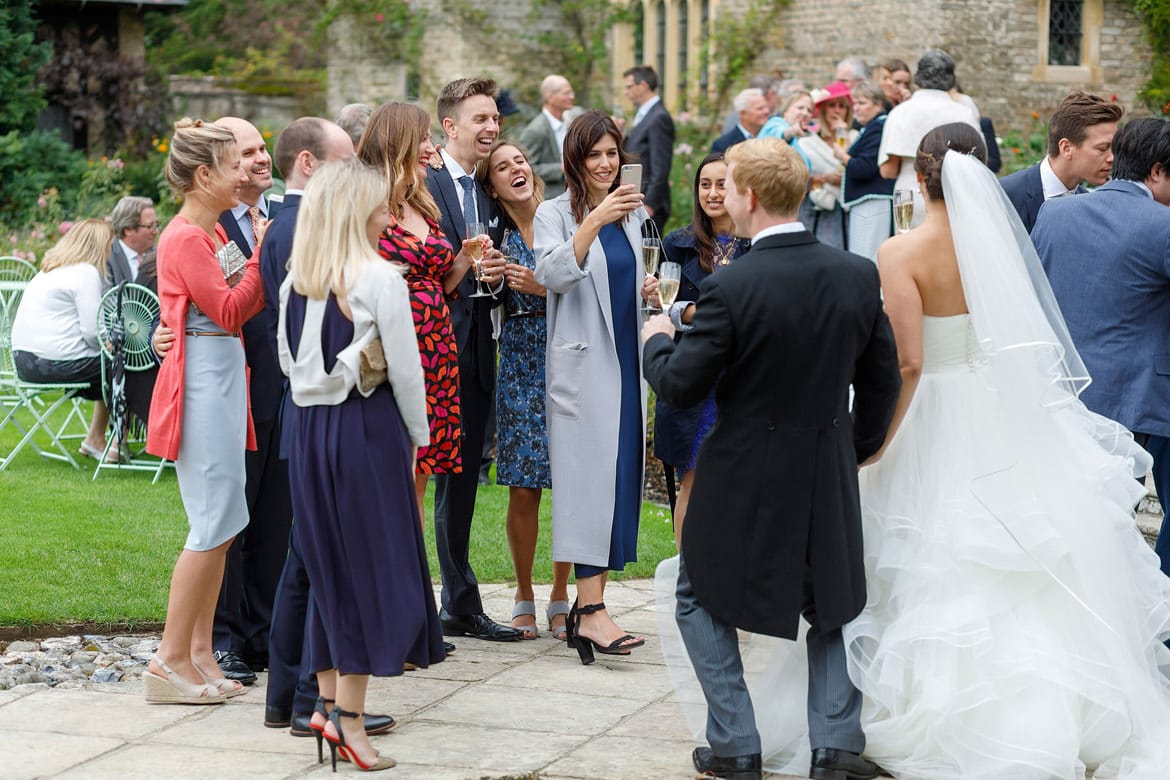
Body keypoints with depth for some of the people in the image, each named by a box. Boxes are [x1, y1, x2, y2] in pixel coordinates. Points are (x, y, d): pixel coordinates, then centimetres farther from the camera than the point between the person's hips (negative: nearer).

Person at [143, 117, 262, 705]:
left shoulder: (214, 232, 15)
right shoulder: (186, 238, -14)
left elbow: (243, 308, 15)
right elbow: (230, 311, -17)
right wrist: (261, 254, -15)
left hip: (223, 377, 10)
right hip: (202, 380, -10)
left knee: (223, 524, 11)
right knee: (215, 525, -8)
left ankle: (199, 654, 15)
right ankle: (172, 660, -3)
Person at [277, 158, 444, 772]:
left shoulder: (295, 281, 6)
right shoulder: (380, 279, -11)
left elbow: (288, 360, 11)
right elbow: (405, 369, -9)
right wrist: (417, 438, 2)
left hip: (306, 425, 6)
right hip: (367, 426, -6)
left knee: (328, 562, 16)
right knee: (372, 564, 0)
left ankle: (328, 700, 21)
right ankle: (349, 720, -2)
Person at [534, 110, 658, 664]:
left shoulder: (633, 214, 15)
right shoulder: (555, 214, -3)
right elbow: (554, 275, -21)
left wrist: (649, 292, 4)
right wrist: (595, 221, -29)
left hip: (627, 362, 6)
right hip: (583, 363, -6)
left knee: (620, 477, 5)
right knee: (590, 475, -13)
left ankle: (587, 606, 11)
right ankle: (591, 612, -19)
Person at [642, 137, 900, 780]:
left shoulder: (732, 286, -20)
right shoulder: (859, 274, -4)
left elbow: (682, 385, -13)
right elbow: (882, 380, 5)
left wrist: (656, 342, 8)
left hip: (746, 475, -4)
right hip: (831, 475, 5)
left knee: (699, 597, 16)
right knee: (830, 604, 23)